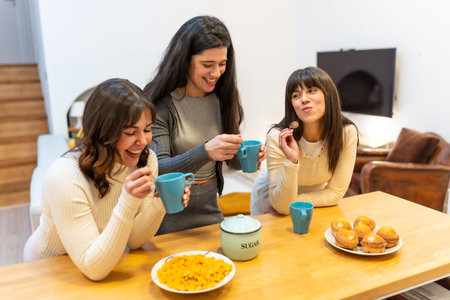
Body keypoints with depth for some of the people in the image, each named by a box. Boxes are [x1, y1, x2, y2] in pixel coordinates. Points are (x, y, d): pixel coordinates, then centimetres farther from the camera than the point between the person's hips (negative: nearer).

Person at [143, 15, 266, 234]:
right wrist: (205, 152, -37)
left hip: (210, 212, 5)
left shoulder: (222, 98, -1)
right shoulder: (159, 103, -17)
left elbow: (232, 160, 6)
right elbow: (157, 170, -22)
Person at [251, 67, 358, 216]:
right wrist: (291, 161, -41)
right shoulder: (277, 137, -29)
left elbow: (335, 192, -14)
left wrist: (293, 203, -18)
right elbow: (282, 207, -28)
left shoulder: (347, 132, -23)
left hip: (318, 200, 3)